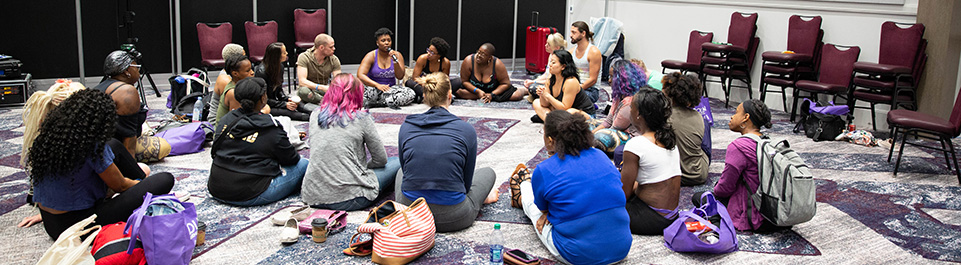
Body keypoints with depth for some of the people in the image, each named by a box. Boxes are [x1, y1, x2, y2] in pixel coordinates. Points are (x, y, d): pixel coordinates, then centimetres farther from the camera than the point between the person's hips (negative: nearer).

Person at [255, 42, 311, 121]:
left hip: (274, 101, 8)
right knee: (287, 111, -33)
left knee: (298, 105, -20)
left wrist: (287, 99, -6)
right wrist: (284, 104, -22)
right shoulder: (261, 72, -21)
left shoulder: (280, 67, 4)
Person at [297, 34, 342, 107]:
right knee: (303, 91, -39)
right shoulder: (304, 57, -16)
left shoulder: (334, 60, -5)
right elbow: (302, 81, -27)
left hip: (324, 90, 3)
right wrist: (322, 87, -41)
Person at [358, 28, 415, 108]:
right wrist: (377, 85, -30)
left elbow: (400, 77, -1)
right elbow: (360, 75, -15)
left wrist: (395, 61, -18)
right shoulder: (371, 56, -3)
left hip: (391, 89, 3)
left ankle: (377, 103, -27)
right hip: (374, 88, -3)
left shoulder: (397, 55, 4)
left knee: (410, 93, -26)